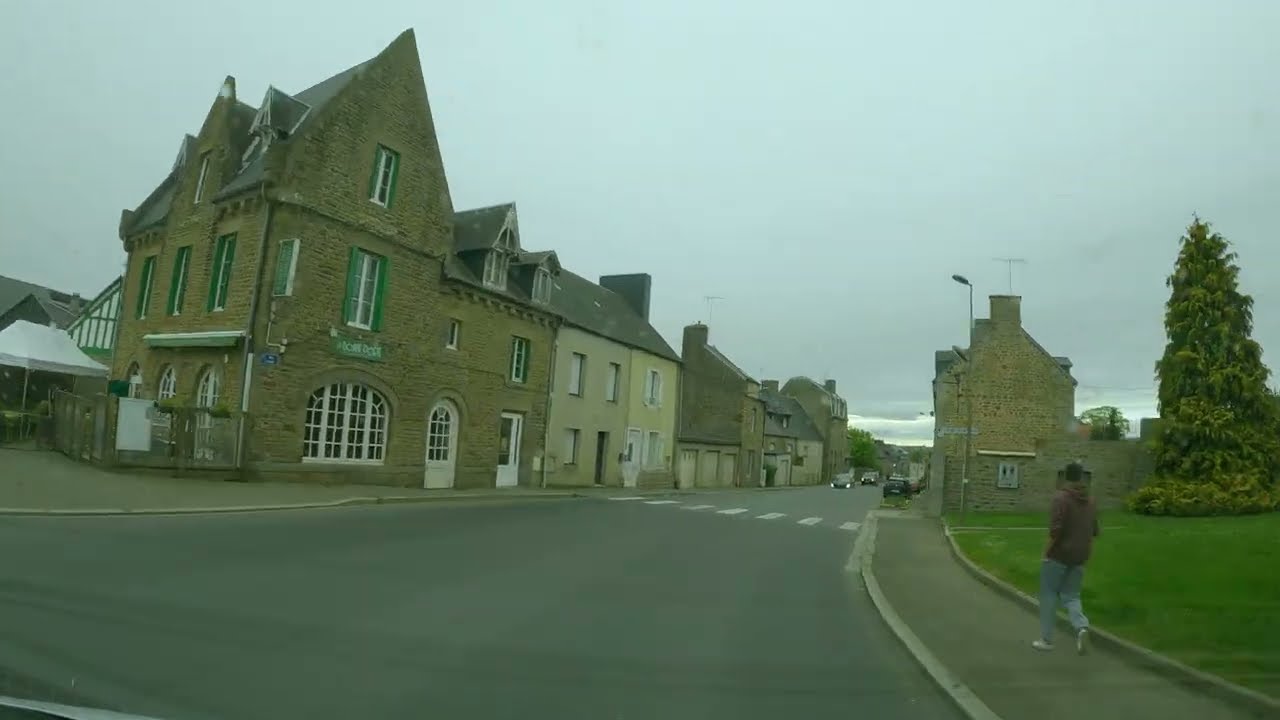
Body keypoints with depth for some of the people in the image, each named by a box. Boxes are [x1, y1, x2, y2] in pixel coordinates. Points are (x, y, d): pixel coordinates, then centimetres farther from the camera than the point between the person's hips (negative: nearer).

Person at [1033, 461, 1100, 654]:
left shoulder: (1061, 498, -16)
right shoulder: (1090, 501, 7)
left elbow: (1056, 529, -24)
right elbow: (1094, 531, 13)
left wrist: (1048, 549, -10)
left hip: (1058, 554, -6)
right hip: (1079, 557, 6)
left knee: (1048, 594, 8)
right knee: (1071, 596, 14)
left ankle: (1046, 639, 12)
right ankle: (1082, 627, -13)